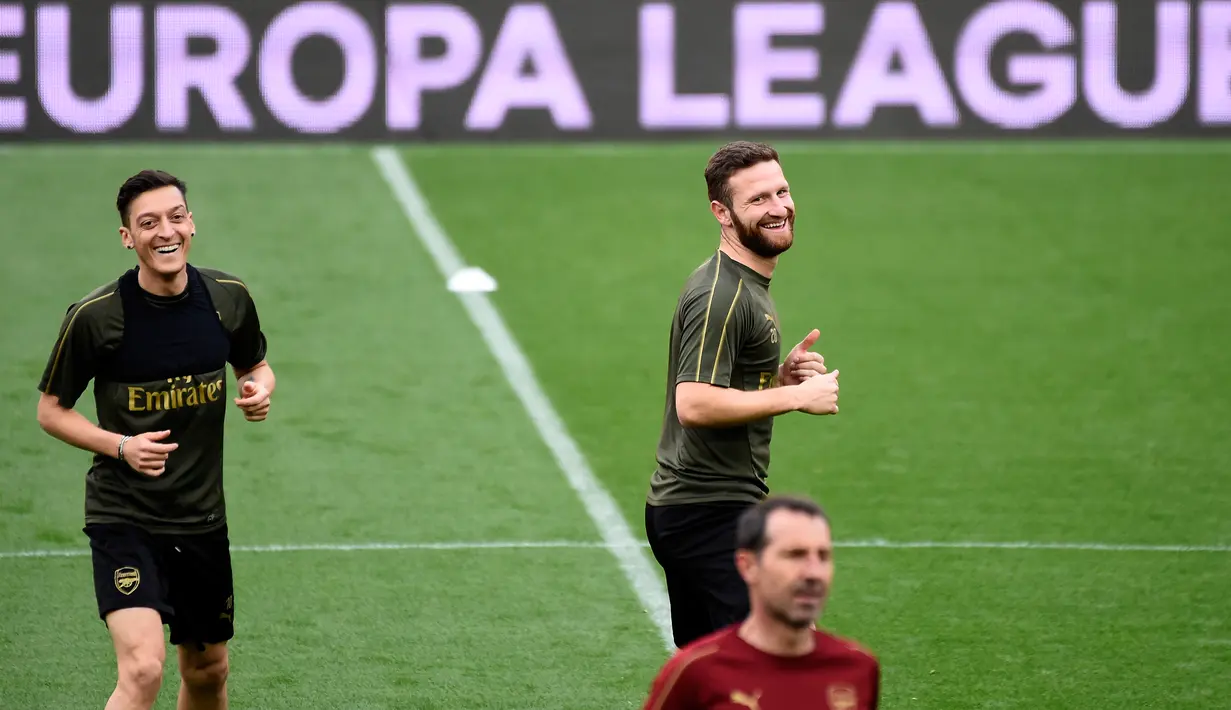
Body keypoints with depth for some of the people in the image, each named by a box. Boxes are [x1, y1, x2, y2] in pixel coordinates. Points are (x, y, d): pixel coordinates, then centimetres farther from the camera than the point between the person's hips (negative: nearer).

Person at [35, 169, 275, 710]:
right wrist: (120, 446, -19)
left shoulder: (228, 299, -2)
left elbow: (255, 363, 18)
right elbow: (51, 409, -3)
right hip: (123, 517, -5)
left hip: (202, 518, 5)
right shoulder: (94, 317, -14)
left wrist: (260, 389, -7)